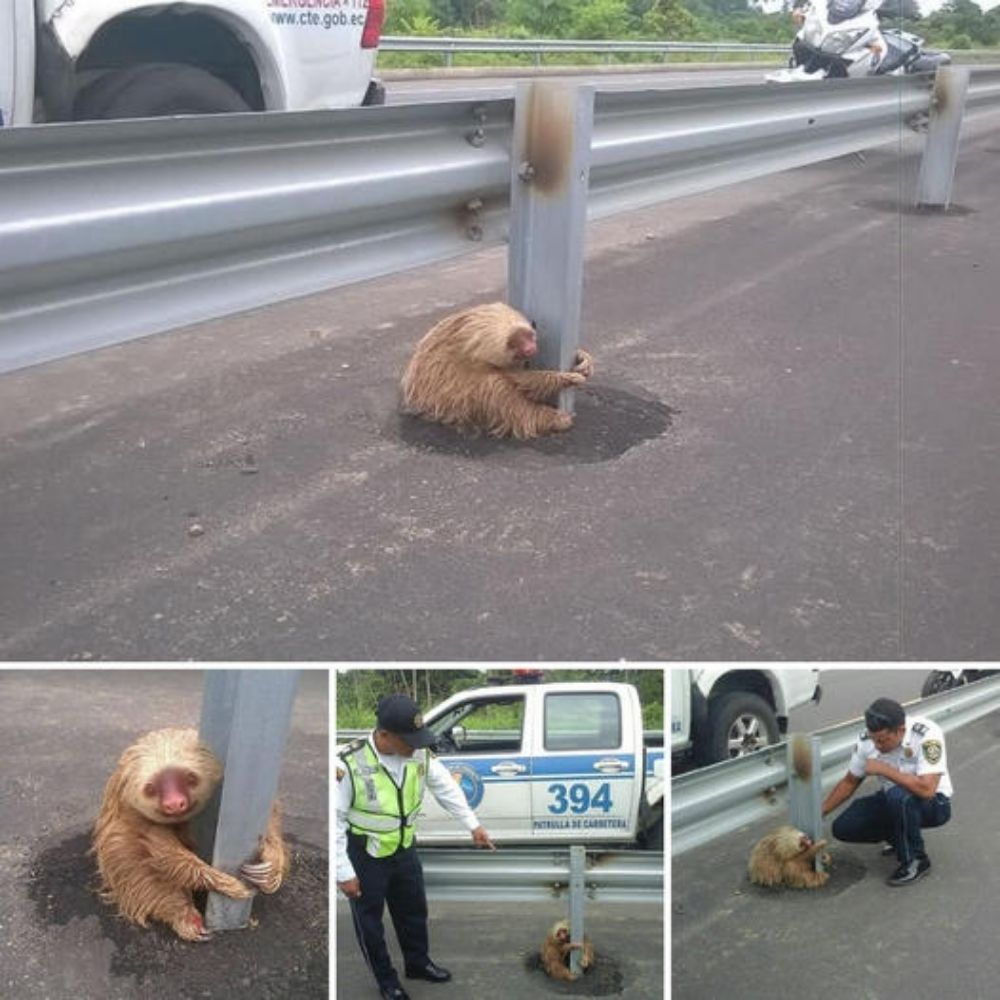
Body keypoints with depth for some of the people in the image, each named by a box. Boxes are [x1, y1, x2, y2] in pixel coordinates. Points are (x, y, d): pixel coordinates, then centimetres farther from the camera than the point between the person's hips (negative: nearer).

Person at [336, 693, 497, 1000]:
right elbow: (334, 820, -22)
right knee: (369, 922, 13)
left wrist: (473, 825, 7)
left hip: (405, 850, 5)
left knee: (414, 910, 24)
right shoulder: (349, 764, -31)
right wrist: (344, 873, -19)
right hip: (365, 858, -5)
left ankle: (418, 964, 49)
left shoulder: (420, 753, -14)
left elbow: (446, 788, 4)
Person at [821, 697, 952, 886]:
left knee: (899, 795, -38)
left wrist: (884, 769, -32)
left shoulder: (927, 734, -30)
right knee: (843, 827, -11)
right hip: (893, 801, 6)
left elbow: (926, 789, -39)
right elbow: (849, 782, 1)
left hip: (933, 803, -6)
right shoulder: (868, 739, -14)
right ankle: (902, 836, 14)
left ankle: (915, 860, -14)